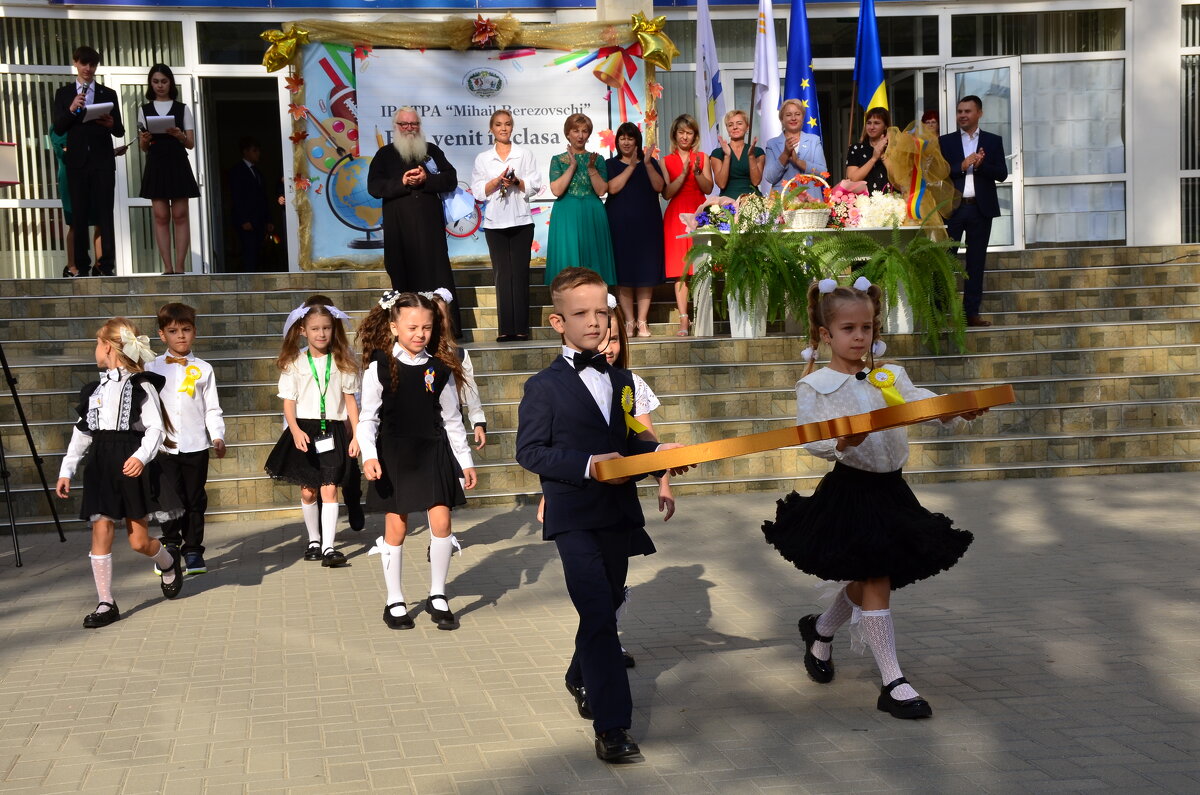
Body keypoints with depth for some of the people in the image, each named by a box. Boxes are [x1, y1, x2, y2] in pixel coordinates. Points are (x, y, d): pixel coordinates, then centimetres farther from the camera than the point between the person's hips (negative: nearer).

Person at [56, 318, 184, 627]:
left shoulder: (141, 386, -3)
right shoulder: (94, 389, 14)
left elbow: (156, 428, -10)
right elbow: (82, 432, 18)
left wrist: (142, 456, -27)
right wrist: (66, 470, 14)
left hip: (129, 466, -5)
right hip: (100, 465, 5)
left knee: (139, 541, -1)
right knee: (101, 532, -3)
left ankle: (170, 564, 33)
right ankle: (106, 604, 3)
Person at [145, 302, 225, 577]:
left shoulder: (203, 369, 7)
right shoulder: (152, 368, 7)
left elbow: (212, 409, 7)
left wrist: (218, 436, -4)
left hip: (196, 445, 1)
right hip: (164, 447, -1)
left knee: (195, 500, 6)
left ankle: (193, 550, 18)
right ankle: (171, 546, 12)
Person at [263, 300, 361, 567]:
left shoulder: (342, 362, 4)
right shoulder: (294, 363, 2)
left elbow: (350, 399, 6)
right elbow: (288, 401, -2)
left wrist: (356, 435, 0)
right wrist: (295, 430, -19)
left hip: (333, 431, 0)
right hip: (304, 431, 0)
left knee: (329, 489, -9)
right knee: (308, 491, 7)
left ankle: (328, 548, -10)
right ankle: (314, 540, 25)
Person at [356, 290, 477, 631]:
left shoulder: (440, 368, 1)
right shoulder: (380, 367, -6)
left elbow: (452, 419, 8)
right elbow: (368, 417, -6)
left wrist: (465, 461, 9)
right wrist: (369, 456, -20)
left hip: (433, 451, 2)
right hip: (394, 453, -2)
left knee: (441, 522, -4)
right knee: (396, 526, 6)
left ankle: (438, 597, 13)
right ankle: (394, 601, 20)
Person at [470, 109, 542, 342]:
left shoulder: (525, 154, 11)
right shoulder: (483, 158, 13)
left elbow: (535, 185, 4)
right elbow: (478, 191, 5)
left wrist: (516, 181, -13)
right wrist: (497, 181, -11)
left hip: (521, 220, 0)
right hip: (495, 222, 1)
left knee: (520, 273, -5)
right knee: (502, 274, -3)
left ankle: (521, 328, -4)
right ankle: (505, 329, -4)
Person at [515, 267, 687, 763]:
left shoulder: (622, 381, 12)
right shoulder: (544, 387, -6)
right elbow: (529, 451, -10)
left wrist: (658, 452, -3)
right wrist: (588, 466, -21)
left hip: (619, 513, 6)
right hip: (574, 519, -6)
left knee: (607, 607, 18)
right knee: (599, 616, -13)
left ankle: (581, 681, 44)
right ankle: (612, 727, -10)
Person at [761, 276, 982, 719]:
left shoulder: (890, 376, 8)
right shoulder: (814, 386, -5)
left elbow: (921, 402, -8)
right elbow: (810, 438, -13)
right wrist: (840, 444, -33)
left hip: (890, 490, 6)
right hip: (850, 492, -6)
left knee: (867, 581, 17)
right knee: (875, 582, -6)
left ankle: (820, 633, 44)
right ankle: (893, 683, 2)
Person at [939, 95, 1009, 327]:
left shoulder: (993, 141, 9)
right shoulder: (945, 142, 8)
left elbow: (1002, 174, 0)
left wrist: (980, 164, -15)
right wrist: (962, 166, -16)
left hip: (981, 209, 1)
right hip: (952, 208, -1)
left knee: (976, 263, 4)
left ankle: (972, 312, 8)